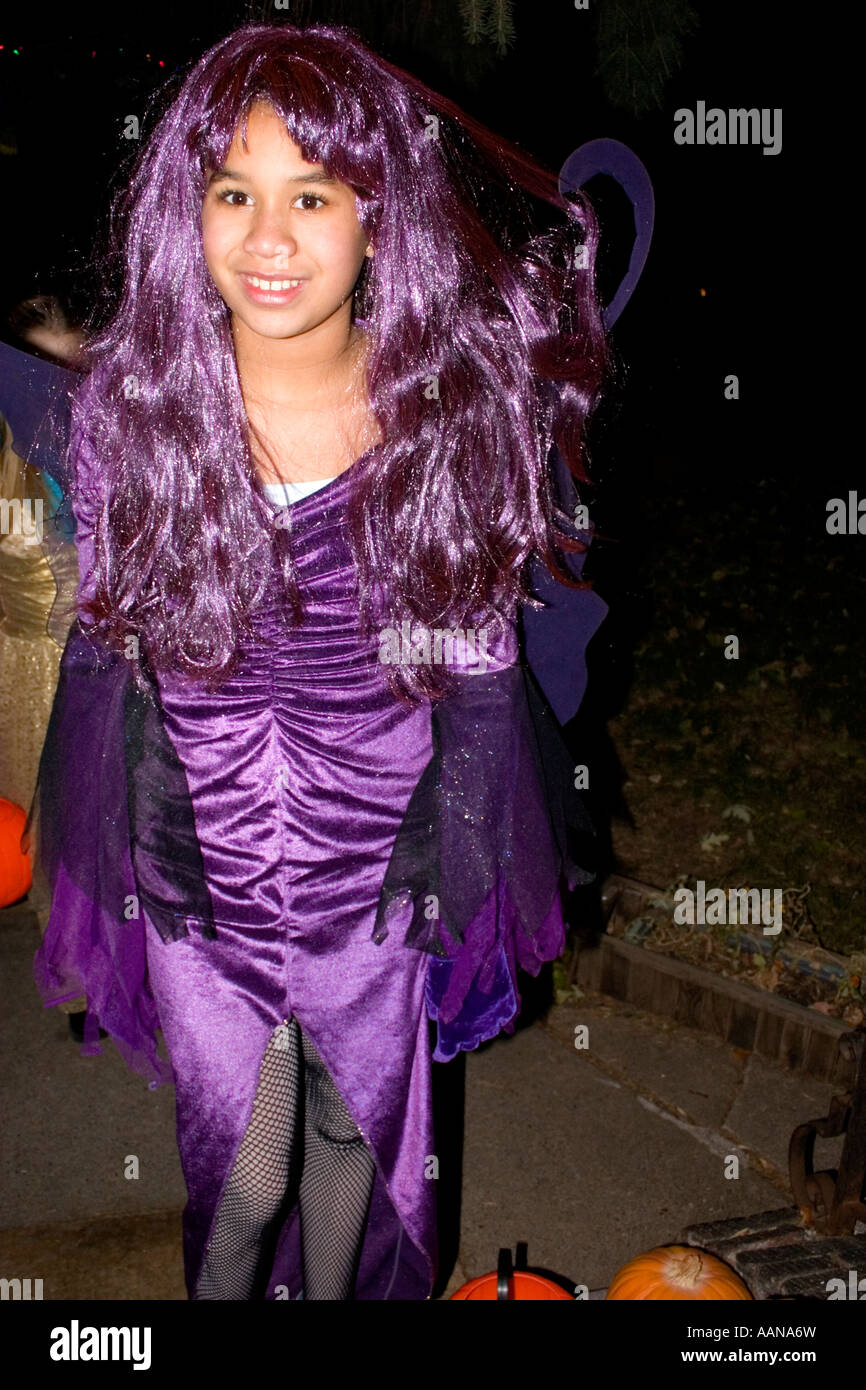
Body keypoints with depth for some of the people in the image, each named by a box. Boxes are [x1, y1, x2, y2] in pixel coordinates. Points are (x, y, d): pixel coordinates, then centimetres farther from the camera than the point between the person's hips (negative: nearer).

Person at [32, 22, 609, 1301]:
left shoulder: (460, 406, -13)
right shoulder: (133, 404, -10)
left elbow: (480, 669, -5)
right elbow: (109, 656, 0)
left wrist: (468, 897, -1)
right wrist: (116, 871, 3)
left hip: (381, 867, 0)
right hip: (203, 871, 0)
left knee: (356, 1126, 23)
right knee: (245, 1171, 15)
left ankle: (336, 1293, 56)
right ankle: (219, 1290, 51)